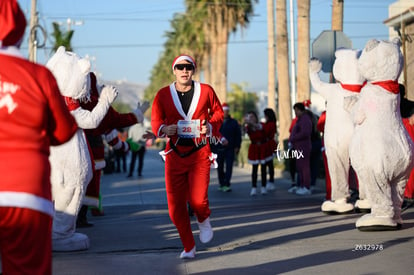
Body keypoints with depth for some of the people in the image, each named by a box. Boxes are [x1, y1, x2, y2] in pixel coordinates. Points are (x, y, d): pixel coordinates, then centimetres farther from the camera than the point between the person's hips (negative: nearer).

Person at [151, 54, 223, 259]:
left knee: (198, 200, -16)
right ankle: (188, 247, 20)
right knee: (175, 206, 1)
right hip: (175, 154, 2)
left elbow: (218, 112, 13)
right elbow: (155, 121, 9)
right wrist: (164, 129, -13)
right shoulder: (163, 95, 1)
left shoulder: (206, 91, 0)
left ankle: (203, 220, 23)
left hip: (200, 152, -2)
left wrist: (211, 126, -7)